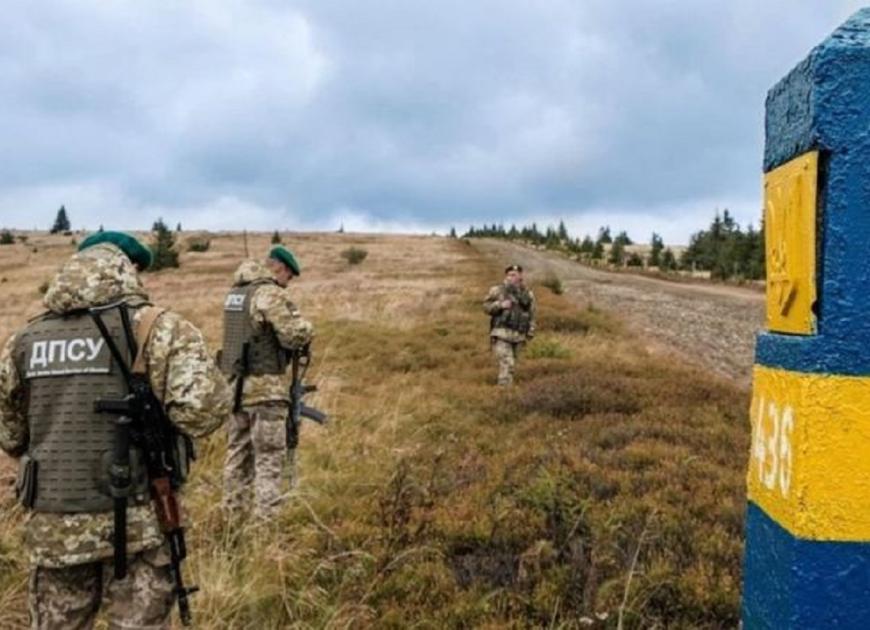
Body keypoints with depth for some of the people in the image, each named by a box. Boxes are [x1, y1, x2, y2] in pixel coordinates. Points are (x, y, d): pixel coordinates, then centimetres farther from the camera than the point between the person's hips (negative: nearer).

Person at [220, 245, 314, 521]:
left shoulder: (234, 292, 13)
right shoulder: (271, 294, -14)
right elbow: (296, 335, -20)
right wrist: (306, 328, 3)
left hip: (234, 384, 8)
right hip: (264, 389, -8)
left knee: (238, 455, 15)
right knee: (269, 459, -2)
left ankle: (233, 515, 21)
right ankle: (266, 519, -2)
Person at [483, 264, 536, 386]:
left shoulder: (528, 294, 11)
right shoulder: (497, 290, 1)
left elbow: (531, 315, 16)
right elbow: (486, 307, -1)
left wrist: (530, 332, 9)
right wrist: (500, 305, -17)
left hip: (518, 336, 4)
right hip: (501, 334, -4)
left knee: (512, 366, 10)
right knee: (506, 364, -16)